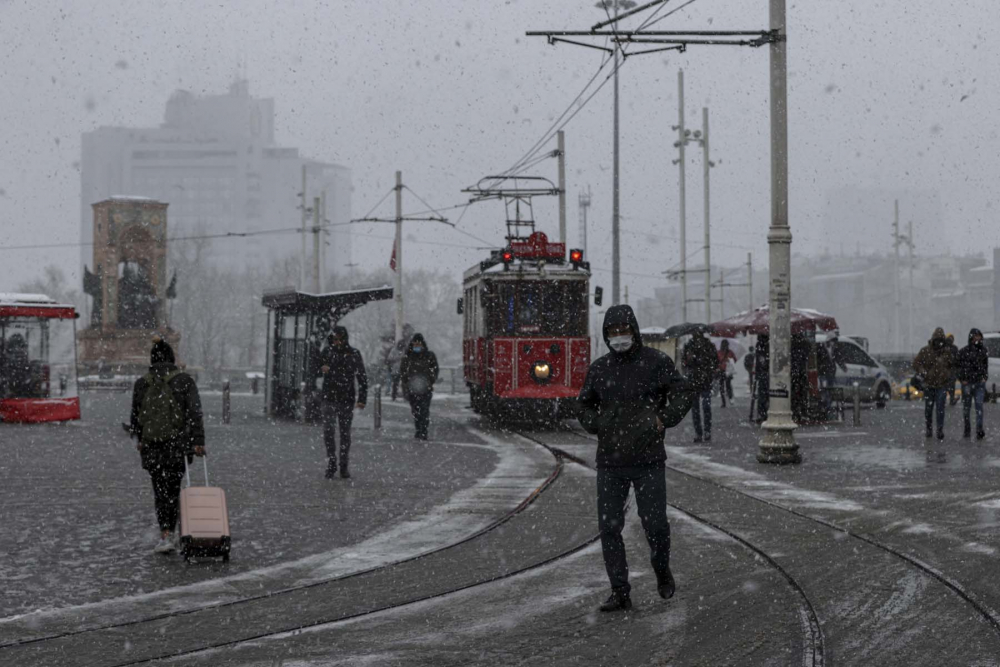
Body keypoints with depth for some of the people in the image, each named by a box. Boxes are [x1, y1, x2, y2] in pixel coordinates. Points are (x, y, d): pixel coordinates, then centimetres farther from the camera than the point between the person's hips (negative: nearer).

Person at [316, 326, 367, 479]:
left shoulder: (354, 354, 1)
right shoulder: (327, 352, 2)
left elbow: (362, 378, 5)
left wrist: (362, 399, -3)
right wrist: (321, 369, -17)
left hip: (347, 399, 0)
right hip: (329, 398, 0)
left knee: (345, 433, 6)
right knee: (328, 431, -10)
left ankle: (344, 466, 14)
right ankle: (331, 464, -1)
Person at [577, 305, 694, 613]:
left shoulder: (656, 362, -2)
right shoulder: (599, 368, 7)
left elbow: (683, 393, 0)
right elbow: (585, 405, 21)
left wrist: (664, 420, -11)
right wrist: (595, 424, 2)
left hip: (648, 462, -3)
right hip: (610, 463, 3)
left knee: (655, 524, -4)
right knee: (609, 528, -1)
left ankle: (662, 570, 27)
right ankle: (620, 593, 6)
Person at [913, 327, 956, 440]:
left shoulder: (947, 351, 3)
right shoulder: (925, 351, -3)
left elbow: (952, 365, 18)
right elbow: (916, 364, 2)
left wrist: (950, 375, 5)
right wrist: (924, 373, -11)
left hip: (942, 385, -1)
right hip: (928, 384, 1)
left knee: (940, 408, -9)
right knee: (928, 408, 9)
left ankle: (940, 430, -7)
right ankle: (929, 428, 24)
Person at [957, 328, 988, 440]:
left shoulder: (983, 350, 5)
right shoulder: (963, 352, -5)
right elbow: (957, 366, 2)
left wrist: (985, 377, 6)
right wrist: (962, 379, -5)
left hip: (980, 383, 1)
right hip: (967, 383, -1)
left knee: (979, 405, -12)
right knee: (966, 407, 8)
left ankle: (979, 430, -17)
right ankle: (967, 430, 20)